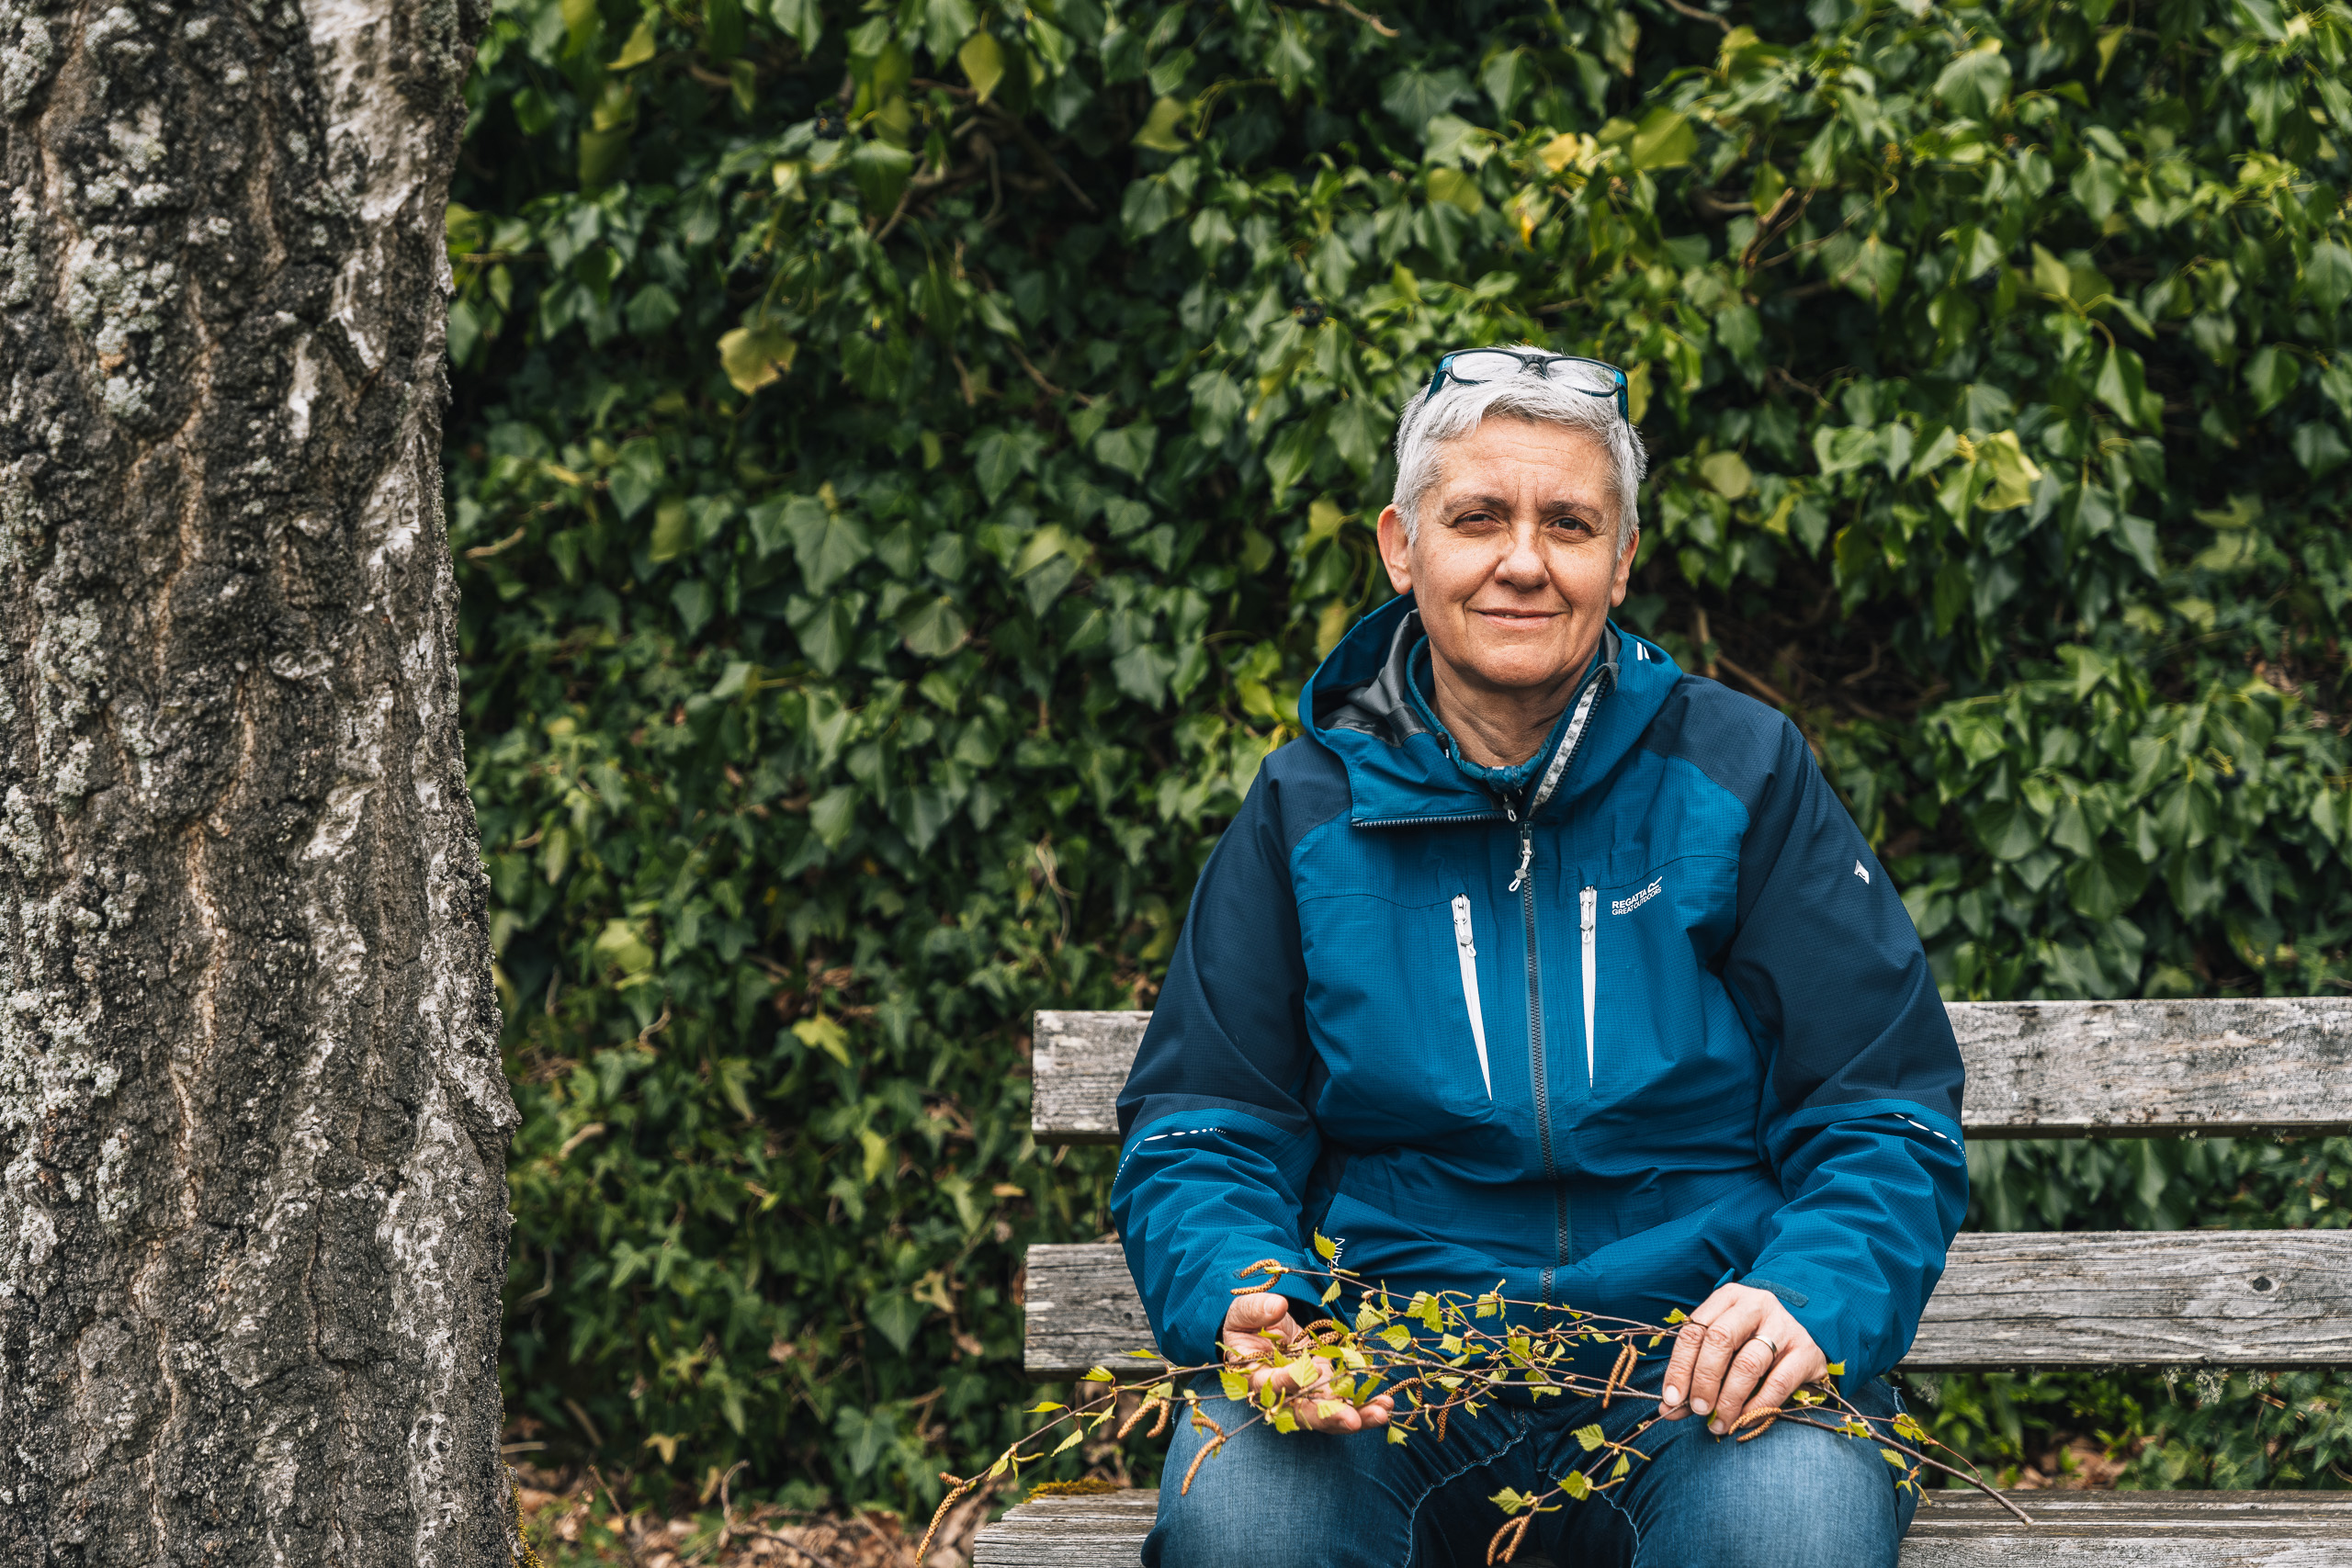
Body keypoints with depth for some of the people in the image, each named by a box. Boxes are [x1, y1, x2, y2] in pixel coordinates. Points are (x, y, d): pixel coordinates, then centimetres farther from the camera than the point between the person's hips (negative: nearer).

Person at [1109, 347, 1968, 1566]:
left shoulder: (1743, 776, 7)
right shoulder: (1307, 812, 9)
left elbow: (1885, 1123, 4)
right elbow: (1196, 1138, 8)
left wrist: (1810, 1304, -18)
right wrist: (1240, 1300, -16)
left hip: (1692, 1361, 0)